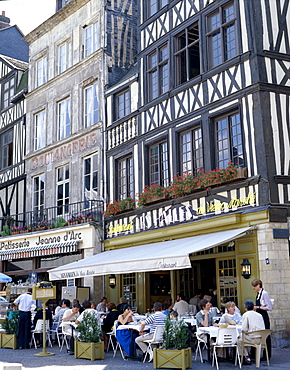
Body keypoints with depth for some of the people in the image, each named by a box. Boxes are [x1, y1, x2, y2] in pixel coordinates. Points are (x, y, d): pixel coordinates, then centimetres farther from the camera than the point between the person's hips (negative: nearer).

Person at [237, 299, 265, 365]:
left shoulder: (246, 315, -2)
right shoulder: (259, 315, 13)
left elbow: (244, 329, -10)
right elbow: (263, 328, 15)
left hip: (253, 339, -6)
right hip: (262, 339, 6)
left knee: (240, 340, 17)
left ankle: (246, 357, 13)